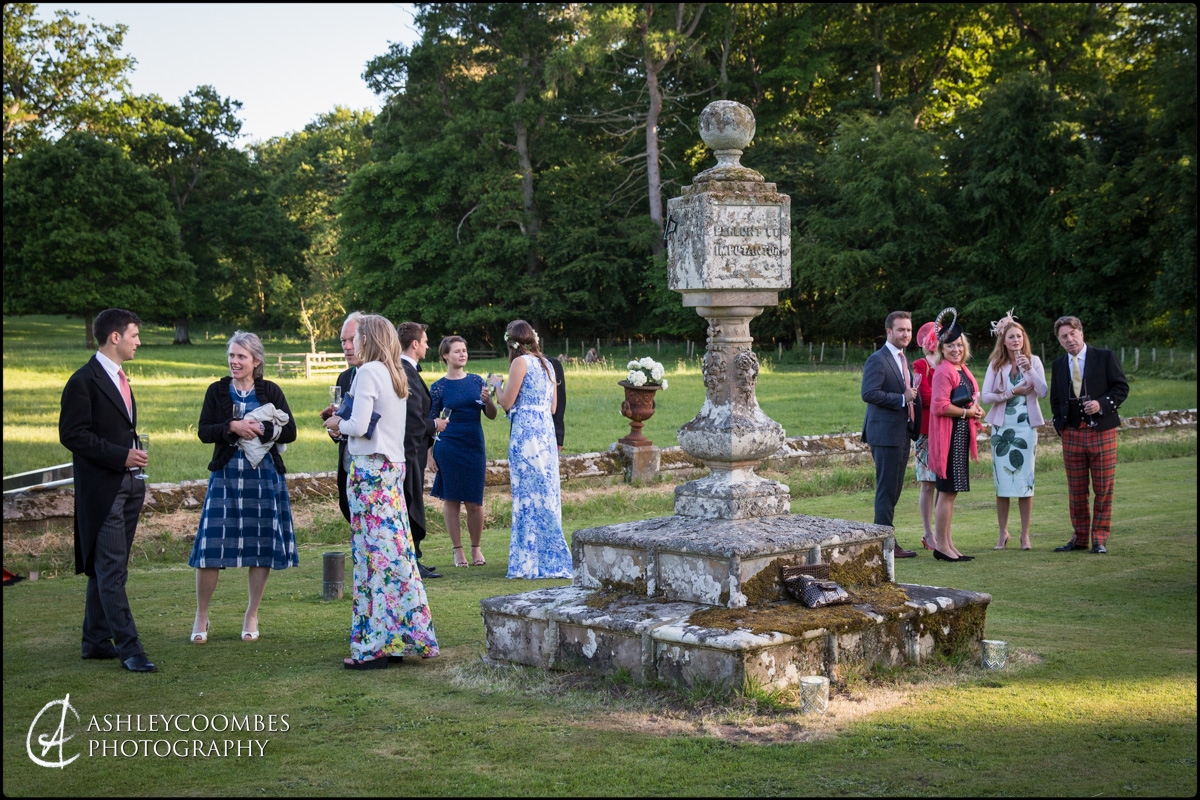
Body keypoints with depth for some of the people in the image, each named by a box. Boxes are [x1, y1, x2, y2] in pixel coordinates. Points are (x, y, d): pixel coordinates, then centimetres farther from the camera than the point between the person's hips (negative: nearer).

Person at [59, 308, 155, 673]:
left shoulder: (119, 378, 18)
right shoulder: (84, 381, -11)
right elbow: (72, 435, -16)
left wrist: (135, 457, 14)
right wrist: (121, 455, -18)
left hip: (129, 485, 9)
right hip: (101, 488, -9)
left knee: (105, 569, 13)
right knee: (112, 570, -8)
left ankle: (96, 641, 20)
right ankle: (129, 648, -8)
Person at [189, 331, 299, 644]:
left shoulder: (271, 391, 4)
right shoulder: (217, 391, 6)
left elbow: (290, 432, -3)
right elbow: (203, 431, -4)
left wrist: (260, 429, -17)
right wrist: (233, 427, -18)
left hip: (265, 476, 0)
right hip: (226, 475, 0)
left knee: (262, 546, 3)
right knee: (211, 547, -4)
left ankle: (251, 616, 18)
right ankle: (201, 617, 10)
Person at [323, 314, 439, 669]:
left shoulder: (368, 372, -11)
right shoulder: (395, 374, 15)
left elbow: (359, 426, -18)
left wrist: (338, 424, 1)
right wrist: (344, 420, 14)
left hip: (370, 467, -9)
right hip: (394, 466, 9)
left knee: (375, 550, -6)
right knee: (394, 547, 10)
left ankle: (376, 645, -3)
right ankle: (399, 638, 14)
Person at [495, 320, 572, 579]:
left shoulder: (521, 362, -7)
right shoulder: (546, 364, 15)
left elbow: (507, 402, -8)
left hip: (525, 432, -8)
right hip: (547, 431, 8)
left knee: (529, 495, -3)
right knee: (545, 494, 11)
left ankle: (530, 562, 0)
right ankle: (549, 560, 16)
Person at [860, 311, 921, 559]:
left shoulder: (903, 360, 18)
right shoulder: (878, 360, -12)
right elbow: (869, 393, -22)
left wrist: (913, 395, 8)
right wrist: (902, 398, -20)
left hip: (901, 433, 10)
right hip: (885, 433, -10)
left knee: (893, 490, 13)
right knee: (887, 490, -7)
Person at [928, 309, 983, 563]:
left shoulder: (962, 369, 15)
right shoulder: (944, 371, -14)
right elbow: (940, 406, -22)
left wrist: (976, 409, 9)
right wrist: (967, 412, -12)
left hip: (961, 433, 10)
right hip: (948, 434, -10)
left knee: (950, 491, 12)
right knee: (947, 490, -7)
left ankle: (947, 543, 17)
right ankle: (941, 546, -3)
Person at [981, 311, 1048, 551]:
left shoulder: (1033, 361, 3)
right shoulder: (996, 364, 5)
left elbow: (1043, 392, -10)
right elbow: (985, 396, -4)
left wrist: (1029, 369, -20)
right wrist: (1012, 393, -13)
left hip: (1025, 426, -1)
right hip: (1002, 426, 1)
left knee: (1025, 480, -1)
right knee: (1002, 480, 2)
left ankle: (1025, 534, 6)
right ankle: (1003, 533, 12)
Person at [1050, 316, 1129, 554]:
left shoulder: (1105, 357, -1)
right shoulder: (1058, 365, 11)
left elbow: (1122, 387, -1)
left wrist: (1102, 404, -16)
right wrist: (1060, 425, 7)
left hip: (1102, 432, -3)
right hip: (1072, 434, 3)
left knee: (1103, 489, 1)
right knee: (1076, 490, 6)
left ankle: (1099, 539, 9)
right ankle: (1080, 538, 15)